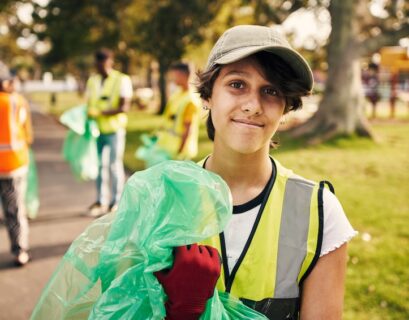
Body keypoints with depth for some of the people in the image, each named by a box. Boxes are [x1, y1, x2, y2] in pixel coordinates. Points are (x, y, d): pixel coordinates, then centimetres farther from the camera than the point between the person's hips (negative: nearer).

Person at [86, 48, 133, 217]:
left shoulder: (122, 80, -2)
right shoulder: (92, 80, 15)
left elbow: (124, 107, -11)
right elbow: (89, 105, 16)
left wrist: (101, 112, -20)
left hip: (114, 129, -4)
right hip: (97, 129, 5)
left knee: (115, 164, 0)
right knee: (99, 165, 5)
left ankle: (117, 202, 9)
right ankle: (101, 202, 13)